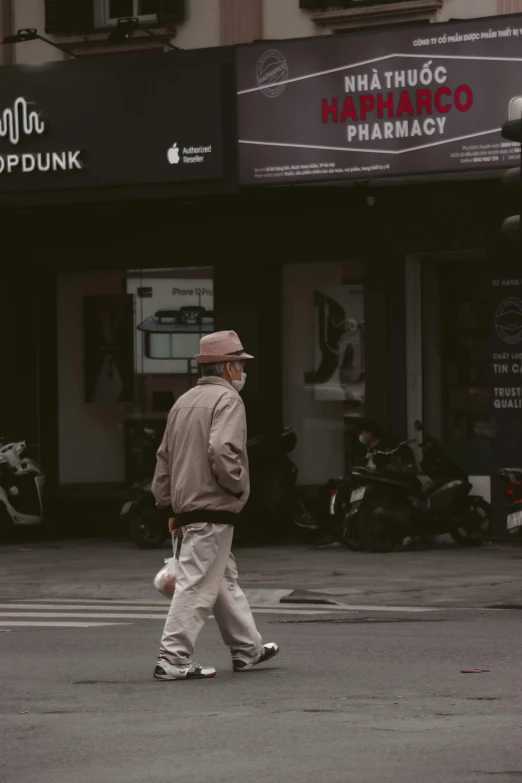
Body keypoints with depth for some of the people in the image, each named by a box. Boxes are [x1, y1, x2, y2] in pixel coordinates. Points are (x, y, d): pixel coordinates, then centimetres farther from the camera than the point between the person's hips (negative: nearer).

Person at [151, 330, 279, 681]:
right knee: (198, 585, -8)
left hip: (188, 506, 10)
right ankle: (174, 659, -10)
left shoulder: (184, 402, 17)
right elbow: (223, 451, -25)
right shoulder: (227, 399, -11)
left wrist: (169, 504, 21)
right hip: (213, 509, -10)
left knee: (226, 580, 18)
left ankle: (248, 649, 28)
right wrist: (240, 484, -10)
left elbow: (165, 457, 19)